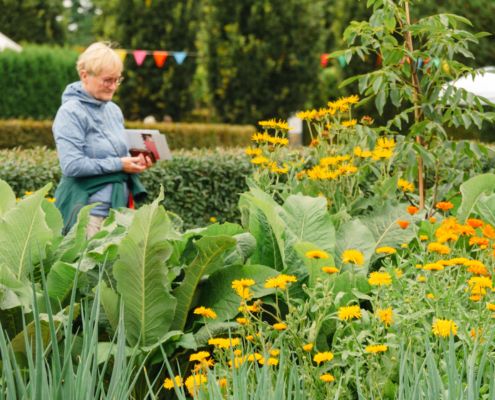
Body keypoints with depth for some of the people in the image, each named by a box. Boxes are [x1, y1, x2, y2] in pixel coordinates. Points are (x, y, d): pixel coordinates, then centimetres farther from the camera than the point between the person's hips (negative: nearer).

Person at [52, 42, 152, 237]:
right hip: (88, 213, -7)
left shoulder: (114, 111, 13)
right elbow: (72, 165, -20)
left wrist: (135, 161, 1)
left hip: (119, 207, 7)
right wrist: (118, 165, -17)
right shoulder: (71, 113, -11)